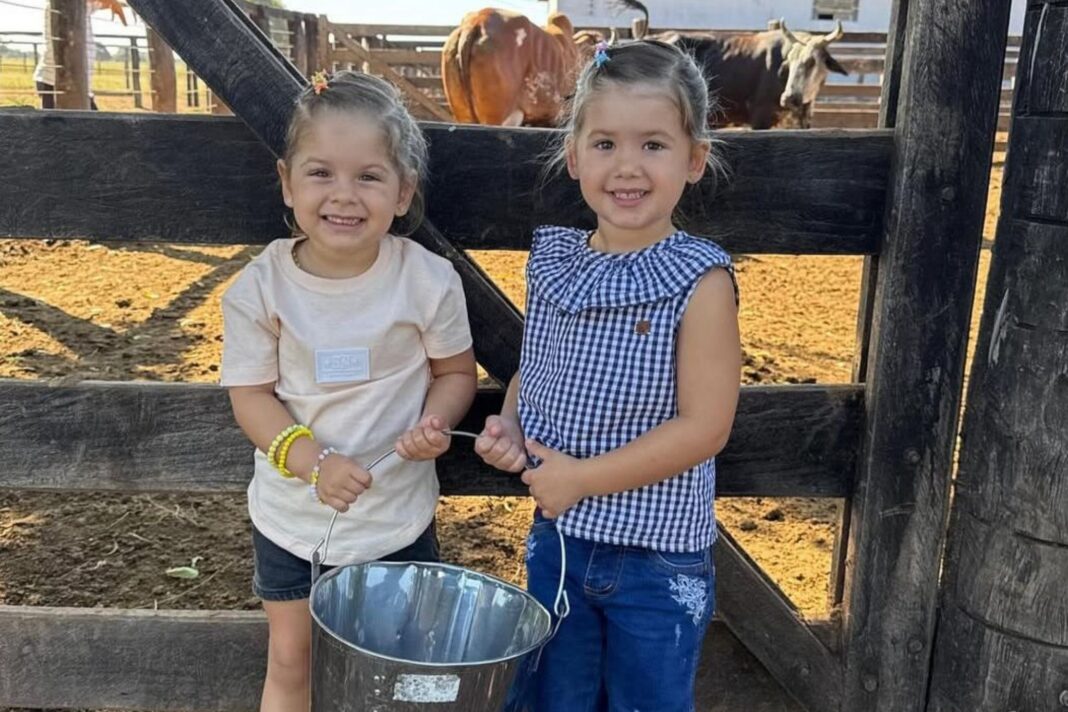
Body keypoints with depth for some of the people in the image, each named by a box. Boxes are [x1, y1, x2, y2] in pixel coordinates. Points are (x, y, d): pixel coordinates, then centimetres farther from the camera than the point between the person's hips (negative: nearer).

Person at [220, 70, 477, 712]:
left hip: (399, 516, 0)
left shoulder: (429, 280, -15)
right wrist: (312, 460, -25)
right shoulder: (261, 288, -14)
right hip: (292, 517, 1)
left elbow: (456, 372, -2)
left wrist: (435, 422, -23)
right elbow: (251, 394, -9)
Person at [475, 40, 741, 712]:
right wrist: (510, 428, -8)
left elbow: (704, 426, -20)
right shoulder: (555, 266, -2)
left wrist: (581, 477, -18)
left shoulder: (700, 284, -18)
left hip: (657, 561, -5)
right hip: (558, 538, 5)